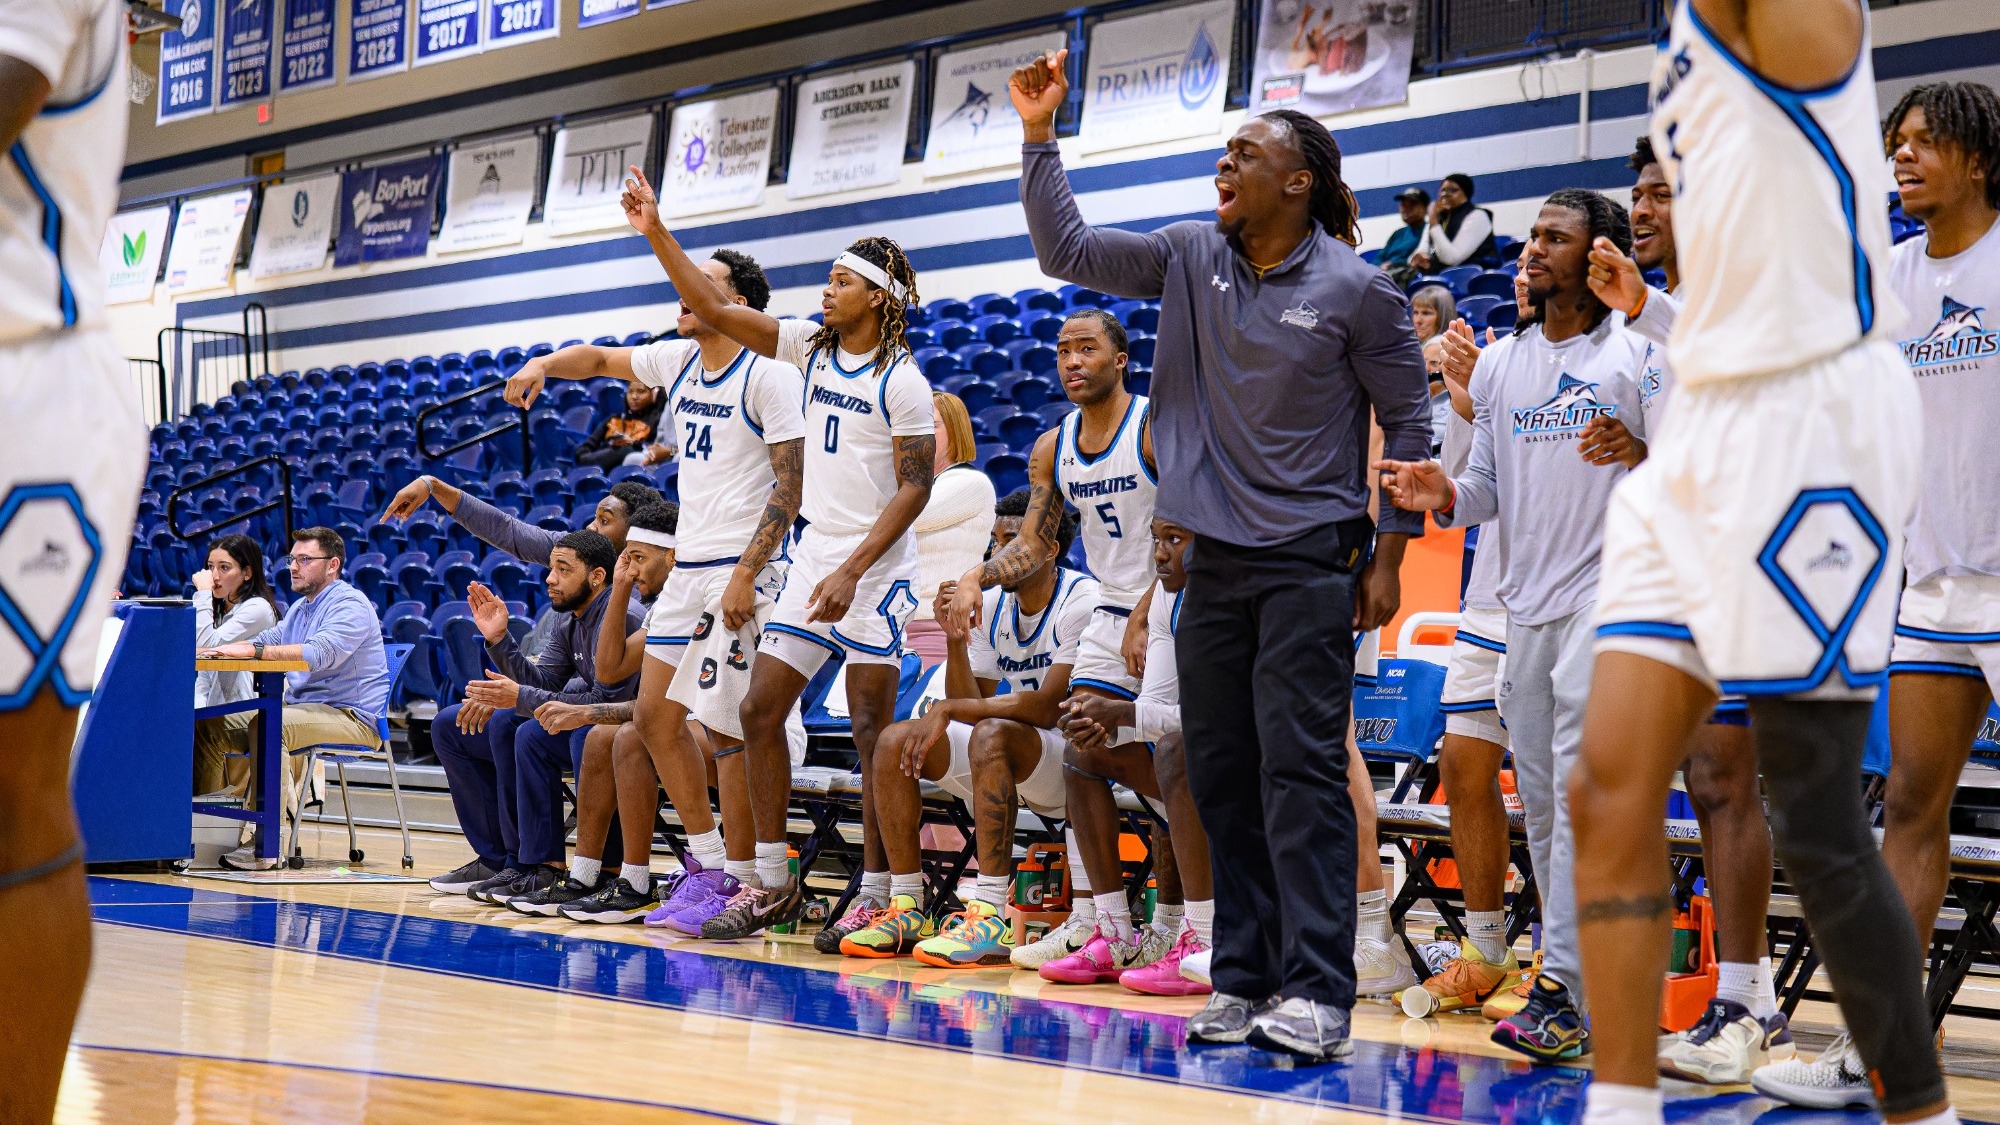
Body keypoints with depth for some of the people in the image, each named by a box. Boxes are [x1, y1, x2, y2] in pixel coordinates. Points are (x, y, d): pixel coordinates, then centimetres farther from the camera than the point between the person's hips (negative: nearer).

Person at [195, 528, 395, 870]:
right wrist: (220, 649, -1)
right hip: (300, 707, 10)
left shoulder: (350, 605, -12)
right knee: (209, 724, 1)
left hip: (350, 716, -10)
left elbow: (320, 653, -28)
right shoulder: (300, 607, 20)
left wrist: (254, 650, -34)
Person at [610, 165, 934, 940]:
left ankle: (876, 895, 4)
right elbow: (715, 309, 7)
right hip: (814, 552, 7)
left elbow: (916, 486, -13)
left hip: (875, 565, -7)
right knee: (760, 709, 4)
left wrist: (852, 571, -20)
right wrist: (656, 233, -1)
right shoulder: (812, 348, 10)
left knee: (871, 730, -4)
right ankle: (774, 885, 12)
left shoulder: (900, 379, -9)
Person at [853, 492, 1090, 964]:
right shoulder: (993, 604, 6)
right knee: (894, 740, -8)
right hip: (1011, 762, 8)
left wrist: (946, 711, -21)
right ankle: (907, 910, -9)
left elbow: (1045, 708, -25)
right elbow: (971, 702, 3)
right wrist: (956, 640, -12)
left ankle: (990, 916, -38)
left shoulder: (1082, 600, -16)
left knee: (991, 735, -36)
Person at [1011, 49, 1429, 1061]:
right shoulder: (1191, 257, 7)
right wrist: (1039, 136, -4)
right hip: (1214, 558, 5)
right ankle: (1243, 979, 14)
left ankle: (1318, 992, -8)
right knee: (1220, 772, 6)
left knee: (1300, 767, -11)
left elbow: (1407, 423, 0)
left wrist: (1388, 558, -3)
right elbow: (1066, 250, 6)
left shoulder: (1356, 289, -6)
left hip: (1310, 560, -5)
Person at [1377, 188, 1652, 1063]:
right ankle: (1584, 972, 17)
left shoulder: (1639, 351, -2)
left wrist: (1641, 454, -22)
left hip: (1607, 590, -6)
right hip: (1524, 599, 6)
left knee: (1579, 789, -13)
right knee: (1539, 797, 7)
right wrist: (1445, 495, -4)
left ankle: (1564, 990, -13)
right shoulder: (1497, 363, 15)